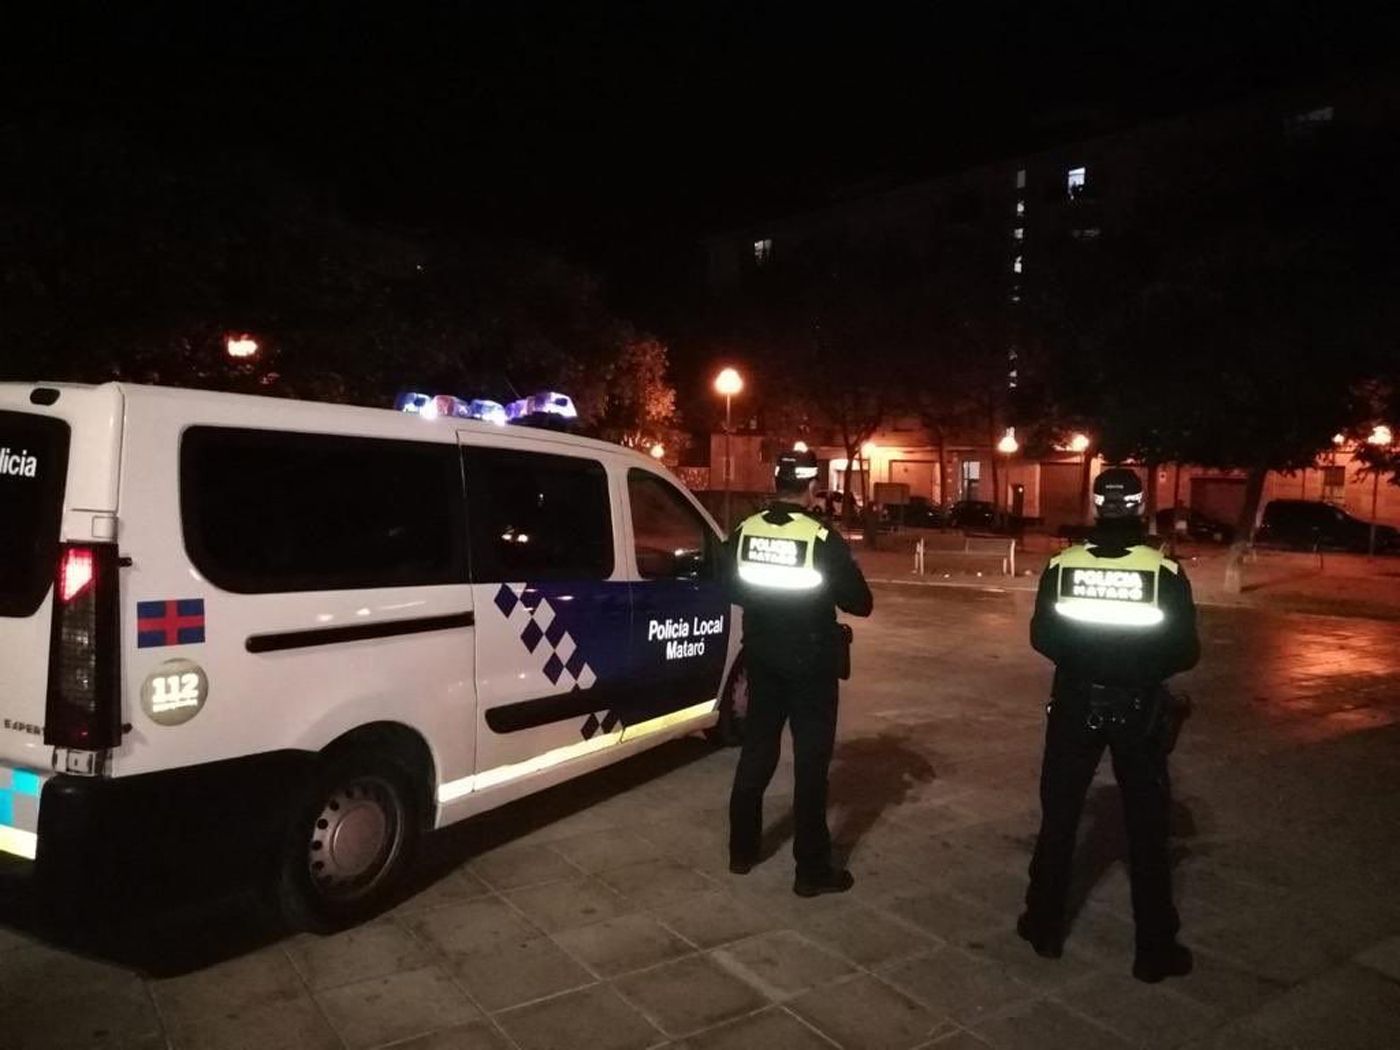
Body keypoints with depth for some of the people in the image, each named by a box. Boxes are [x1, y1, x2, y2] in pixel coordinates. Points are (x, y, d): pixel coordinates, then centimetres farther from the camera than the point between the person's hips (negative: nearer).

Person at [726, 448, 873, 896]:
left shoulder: (744, 532, -2)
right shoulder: (822, 539, -16)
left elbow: (733, 591, 11)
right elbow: (860, 603, -10)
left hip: (762, 657, 5)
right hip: (810, 662, -5)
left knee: (756, 751, 17)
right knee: (811, 762, 4)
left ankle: (742, 850, 28)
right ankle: (812, 869, 11)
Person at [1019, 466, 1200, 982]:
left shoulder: (1061, 566, -7)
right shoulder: (1165, 571, -11)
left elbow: (1042, 638, -1)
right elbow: (1185, 651, -8)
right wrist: (1142, 666, 11)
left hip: (1075, 704, 1)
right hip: (1139, 709, -1)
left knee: (1058, 818, 14)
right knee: (1147, 829, 10)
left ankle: (1045, 927, 23)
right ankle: (1155, 949, 18)